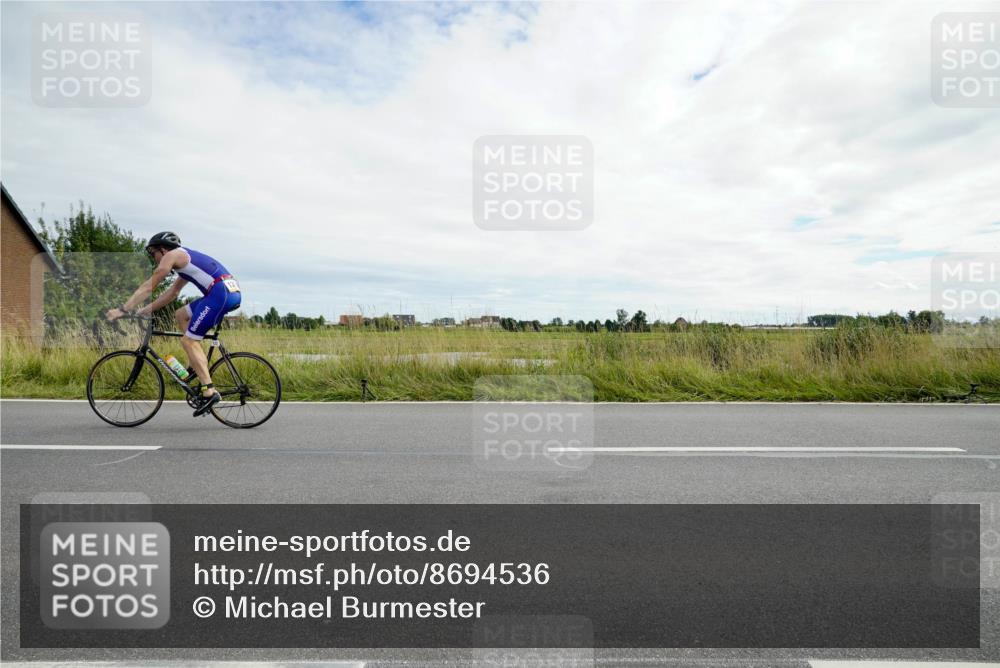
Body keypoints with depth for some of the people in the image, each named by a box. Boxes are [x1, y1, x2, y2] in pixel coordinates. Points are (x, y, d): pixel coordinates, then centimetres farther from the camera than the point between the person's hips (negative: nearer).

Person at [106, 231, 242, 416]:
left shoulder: (172, 255, 6)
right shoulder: (185, 260, 32)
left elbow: (148, 287, 4)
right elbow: (172, 292, 35)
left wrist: (123, 310, 8)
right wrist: (145, 310, 33)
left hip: (220, 293, -9)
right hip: (231, 291, 9)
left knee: (188, 340, -3)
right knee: (181, 315, 22)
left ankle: (210, 392, -9)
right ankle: (199, 364, 17)